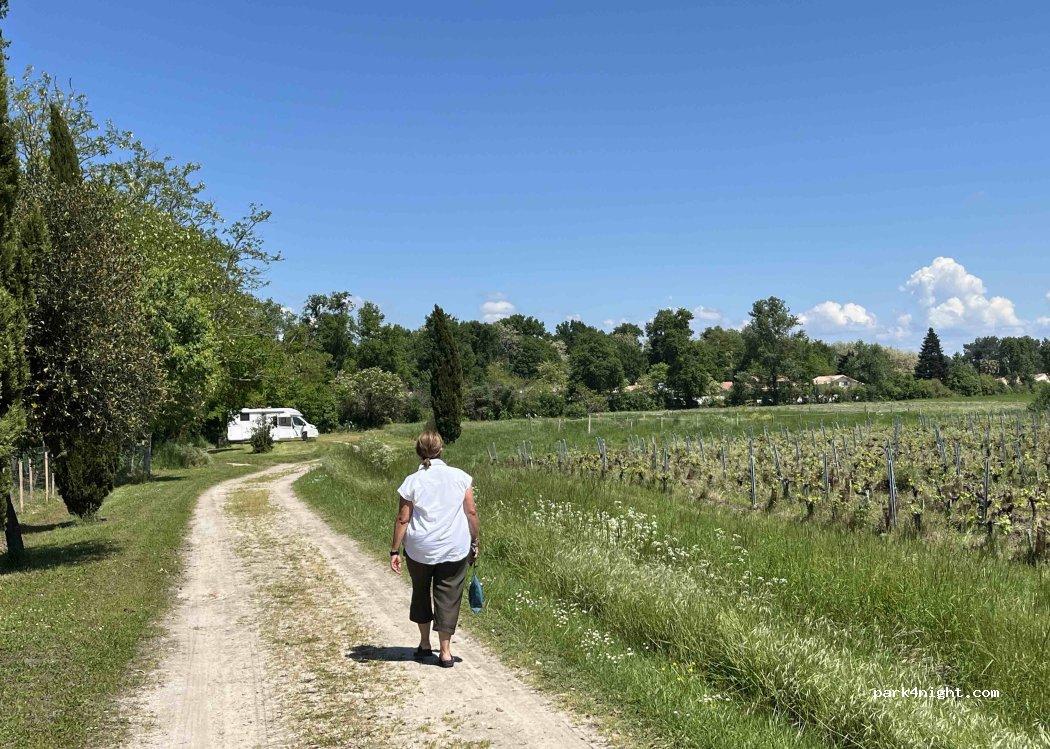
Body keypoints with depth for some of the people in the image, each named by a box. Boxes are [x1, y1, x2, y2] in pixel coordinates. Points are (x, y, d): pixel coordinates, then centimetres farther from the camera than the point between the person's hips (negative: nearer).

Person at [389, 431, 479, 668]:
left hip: (419, 550, 0)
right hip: (455, 549, 0)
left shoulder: (412, 482, -6)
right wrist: (475, 541, 11)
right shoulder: (460, 477, -3)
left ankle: (424, 644, 28)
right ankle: (445, 651, 9)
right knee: (448, 597, 8)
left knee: (421, 593, 20)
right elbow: (471, 512, -1)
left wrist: (394, 551, 1)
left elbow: (402, 519, -6)